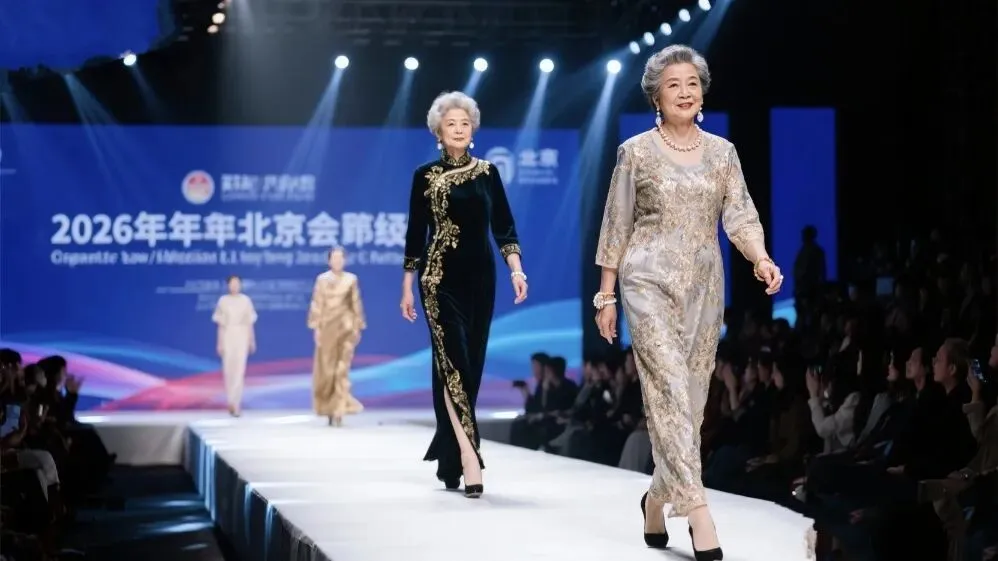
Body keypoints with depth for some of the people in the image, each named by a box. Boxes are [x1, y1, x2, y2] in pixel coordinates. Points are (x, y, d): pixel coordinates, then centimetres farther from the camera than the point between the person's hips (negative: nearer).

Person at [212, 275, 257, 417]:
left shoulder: (245, 300, 4)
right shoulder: (223, 301, 3)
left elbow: (250, 322, 8)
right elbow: (220, 324, 5)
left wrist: (252, 341, 7)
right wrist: (219, 342, 1)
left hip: (242, 337, -1)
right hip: (227, 337, 1)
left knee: (239, 370, -10)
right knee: (228, 371, 2)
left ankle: (235, 404, -13)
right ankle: (233, 403, 18)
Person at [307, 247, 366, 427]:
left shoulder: (351, 279, 5)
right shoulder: (322, 279, 4)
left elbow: (356, 304, 6)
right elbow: (317, 305, 1)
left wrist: (358, 328, 3)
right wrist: (316, 327, -5)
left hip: (345, 326, -1)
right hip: (327, 327, 1)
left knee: (342, 369, -9)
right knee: (326, 368, 4)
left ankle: (339, 411, -12)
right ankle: (329, 407, 18)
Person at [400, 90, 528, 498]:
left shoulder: (487, 173, 8)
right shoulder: (425, 176, 1)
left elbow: (503, 227, 7)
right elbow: (415, 235, 3)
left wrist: (516, 269, -7)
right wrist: (407, 287, 2)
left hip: (480, 278, 3)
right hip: (441, 279, -3)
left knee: (471, 367, 6)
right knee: (453, 363, -15)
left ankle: (448, 460, 18)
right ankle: (468, 457, -23)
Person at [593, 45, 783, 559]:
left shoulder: (722, 152, 8)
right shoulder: (636, 152, -1)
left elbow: (740, 216, 0)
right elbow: (616, 227, 2)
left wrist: (761, 260, -20)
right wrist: (606, 294, 1)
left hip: (704, 285, 4)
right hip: (650, 281, -4)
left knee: (693, 393, 7)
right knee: (669, 388, -15)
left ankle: (659, 496, 25)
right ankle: (697, 511, -22)